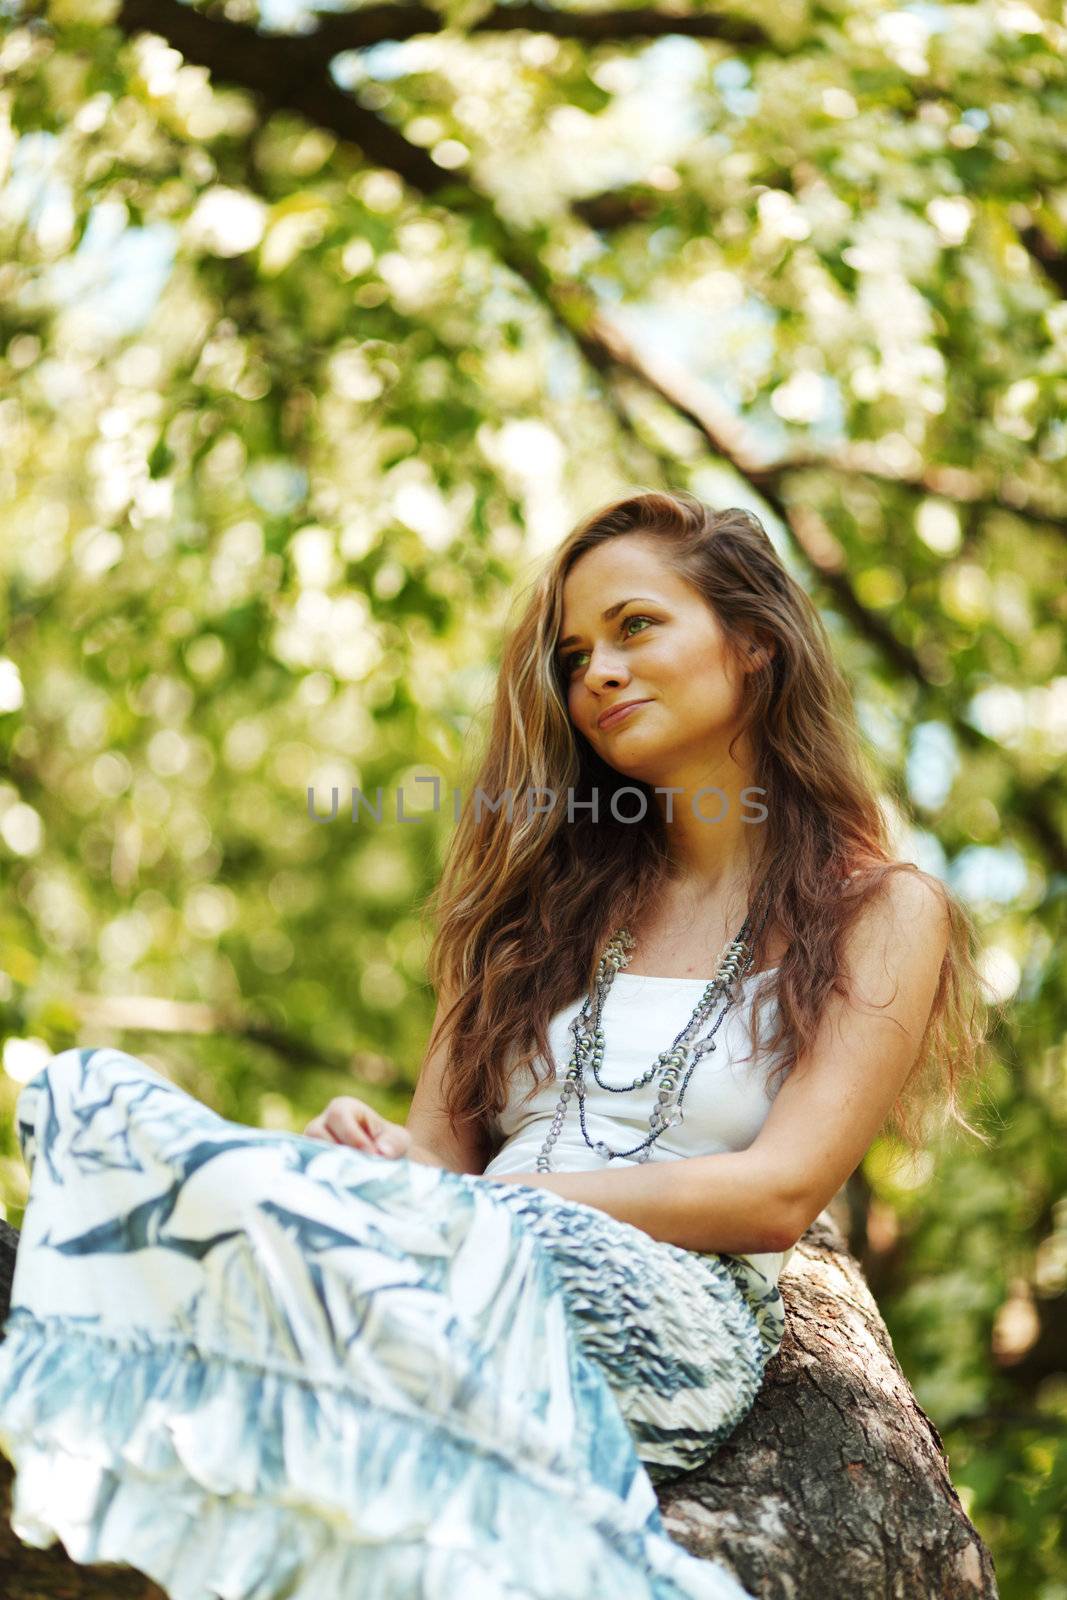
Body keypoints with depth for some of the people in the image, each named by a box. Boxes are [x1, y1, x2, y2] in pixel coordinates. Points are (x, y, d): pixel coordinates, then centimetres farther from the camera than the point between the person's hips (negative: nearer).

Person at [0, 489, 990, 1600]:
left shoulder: (884, 913, 11)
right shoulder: (555, 890, 26)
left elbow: (777, 1196, -2)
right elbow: (440, 1143, 17)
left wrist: (476, 1202, -11)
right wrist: (373, 1155, -9)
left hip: (669, 1318, -4)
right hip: (471, 1278, 4)